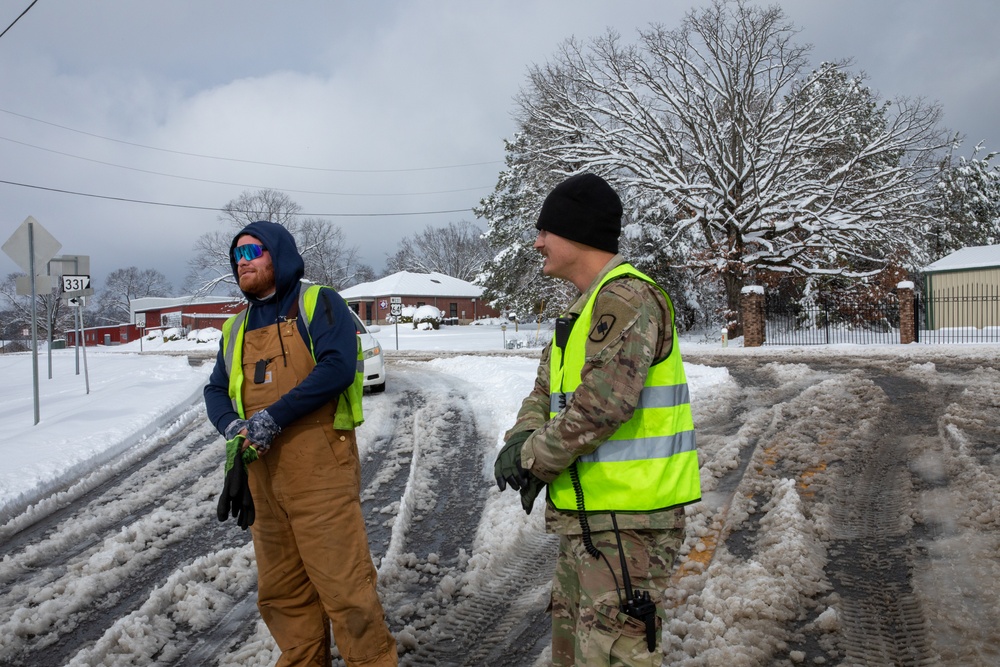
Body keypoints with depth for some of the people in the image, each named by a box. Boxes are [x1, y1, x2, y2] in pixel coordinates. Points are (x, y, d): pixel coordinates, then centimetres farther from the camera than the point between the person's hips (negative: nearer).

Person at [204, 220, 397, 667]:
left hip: (318, 467, -6)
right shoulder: (235, 328, 19)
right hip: (261, 472, 7)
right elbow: (216, 391, 16)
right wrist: (232, 426, -7)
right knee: (280, 589, 13)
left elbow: (337, 367, -15)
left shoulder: (318, 303, -1)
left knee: (342, 581, -5)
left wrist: (274, 416, -19)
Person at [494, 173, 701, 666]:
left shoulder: (627, 298, -17)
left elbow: (600, 406, -27)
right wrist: (522, 437, -5)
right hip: (587, 513, 10)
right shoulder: (584, 308, 16)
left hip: (628, 518, -10)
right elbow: (546, 391, 15)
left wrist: (533, 458, -14)